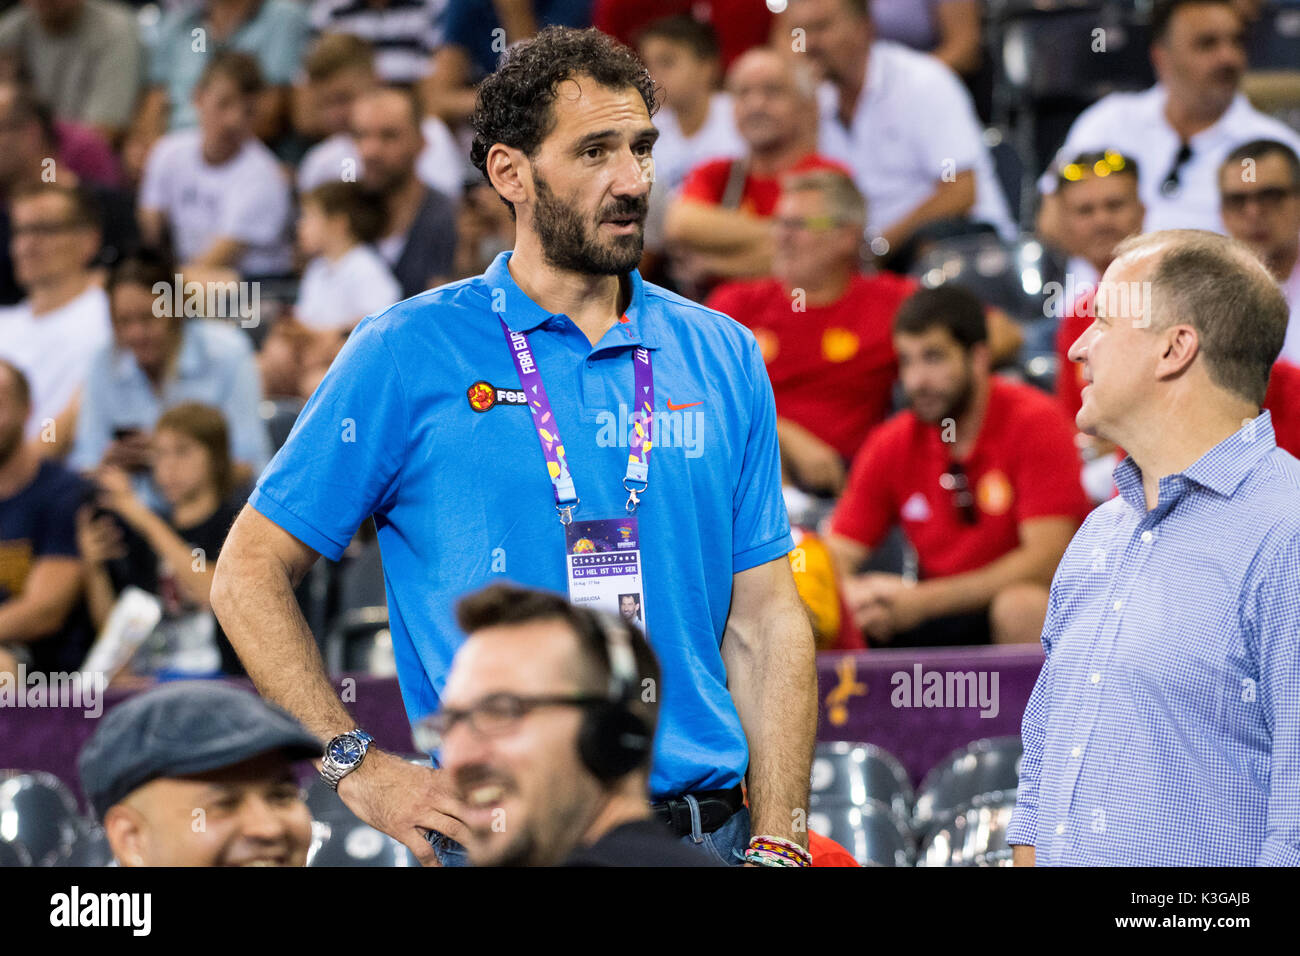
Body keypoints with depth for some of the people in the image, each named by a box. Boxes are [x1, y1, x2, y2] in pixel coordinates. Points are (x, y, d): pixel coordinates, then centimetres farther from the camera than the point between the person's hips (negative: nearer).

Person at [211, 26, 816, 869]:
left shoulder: (724, 358, 9)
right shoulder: (406, 355, 0)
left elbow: (764, 622, 8)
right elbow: (249, 575, 2)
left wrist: (778, 845, -2)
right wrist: (360, 768, -7)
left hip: (702, 827, 3)